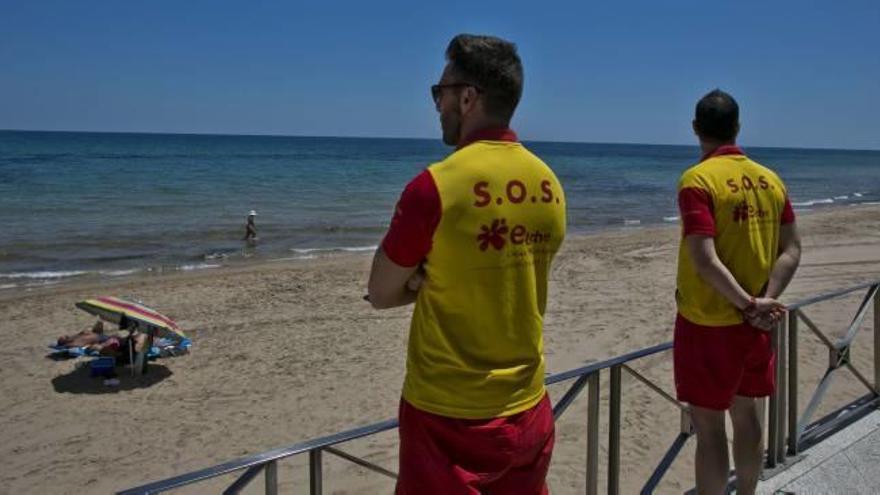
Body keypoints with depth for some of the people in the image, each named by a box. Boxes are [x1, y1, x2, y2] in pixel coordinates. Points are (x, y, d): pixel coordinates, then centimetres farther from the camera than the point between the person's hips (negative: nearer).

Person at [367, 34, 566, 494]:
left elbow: (381, 294, -7)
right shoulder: (550, 185, 1)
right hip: (528, 412, 6)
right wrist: (437, 279, -3)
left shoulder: (435, 185, -18)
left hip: (449, 416, -5)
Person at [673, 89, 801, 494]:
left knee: (708, 425, 3)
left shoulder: (697, 180, -15)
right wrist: (765, 300, -9)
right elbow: (792, 249, 0)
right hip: (754, 324, 7)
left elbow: (704, 259, -24)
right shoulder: (770, 179, 5)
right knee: (744, 412, 20)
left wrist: (750, 304, -17)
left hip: (708, 322, -7)